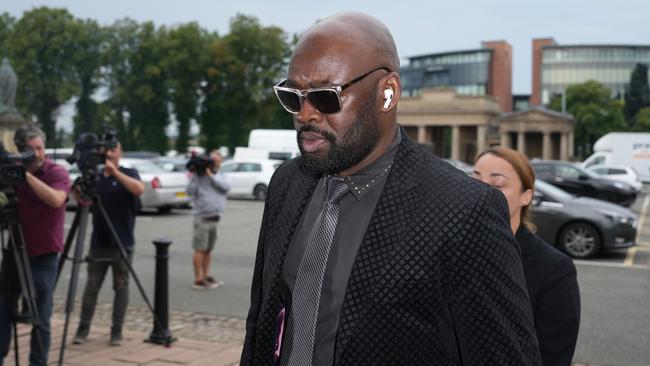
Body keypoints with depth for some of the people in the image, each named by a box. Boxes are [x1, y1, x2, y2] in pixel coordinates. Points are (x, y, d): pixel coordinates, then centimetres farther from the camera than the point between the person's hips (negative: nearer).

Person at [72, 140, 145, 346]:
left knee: (121, 288, 2)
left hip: (122, 244, -3)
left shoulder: (128, 173, -3)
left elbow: (139, 189, -24)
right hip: (98, 243, 3)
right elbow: (84, 203, 7)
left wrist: (115, 171, -28)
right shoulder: (95, 177, 8)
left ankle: (117, 331, 9)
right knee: (91, 287, 3)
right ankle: (83, 329, 9)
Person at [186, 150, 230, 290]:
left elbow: (226, 186, -9)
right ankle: (198, 280, -3)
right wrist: (192, 177, -17)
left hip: (215, 217, 5)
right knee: (200, 248, -5)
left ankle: (206, 276, 22)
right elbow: (190, 192, -10)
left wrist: (211, 176, -12)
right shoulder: (199, 175, -1)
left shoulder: (221, 176, 12)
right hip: (202, 217, -5)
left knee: (208, 249, 14)